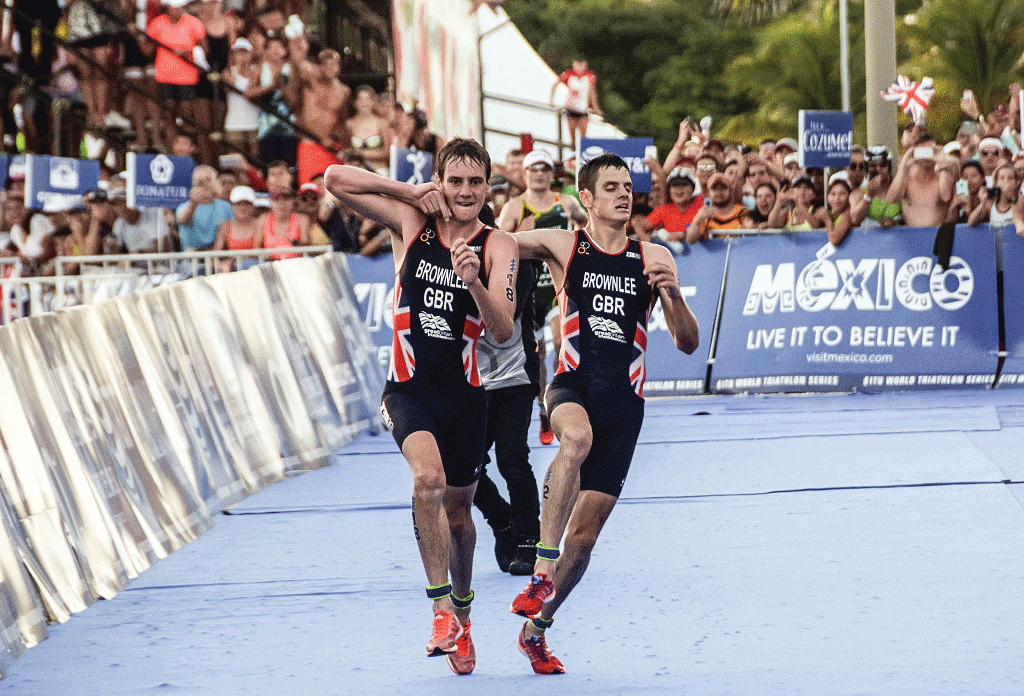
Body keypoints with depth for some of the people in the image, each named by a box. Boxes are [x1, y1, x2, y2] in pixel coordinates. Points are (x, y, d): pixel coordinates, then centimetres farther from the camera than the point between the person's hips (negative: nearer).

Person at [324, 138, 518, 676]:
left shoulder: (498, 247, -4)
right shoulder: (410, 222, -1)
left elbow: (503, 331, -14)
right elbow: (335, 179, -2)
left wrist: (474, 283, -33)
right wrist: (412, 191, -8)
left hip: (464, 393, 1)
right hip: (408, 387, -1)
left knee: (458, 509, 13)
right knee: (428, 478, -27)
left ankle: (460, 618, 35)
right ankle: (441, 608, -23)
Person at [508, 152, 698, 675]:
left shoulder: (653, 258, 9)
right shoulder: (562, 246, 4)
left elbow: (688, 343, 8)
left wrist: (673, 294, -12)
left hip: (624, 402, 2)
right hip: (573, 386, -2)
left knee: (583, 536, 1)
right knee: (577, 436, -40)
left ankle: (537, 626, 23)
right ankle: (541, 572, -40)